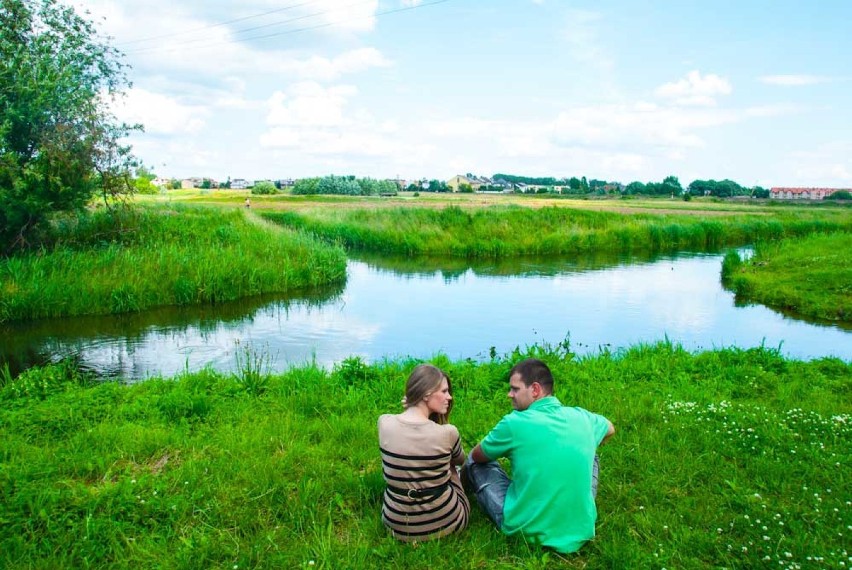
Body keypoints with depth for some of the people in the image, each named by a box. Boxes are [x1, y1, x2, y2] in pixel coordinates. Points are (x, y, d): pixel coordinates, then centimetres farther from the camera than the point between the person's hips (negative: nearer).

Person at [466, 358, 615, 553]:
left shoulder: (513, 423, -15)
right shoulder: (581, 417, -3)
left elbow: (477, 455, 5)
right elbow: (609, 429, 23)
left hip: (526, 531, -3)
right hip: (580, 532, 4)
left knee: (475, 461, 13)